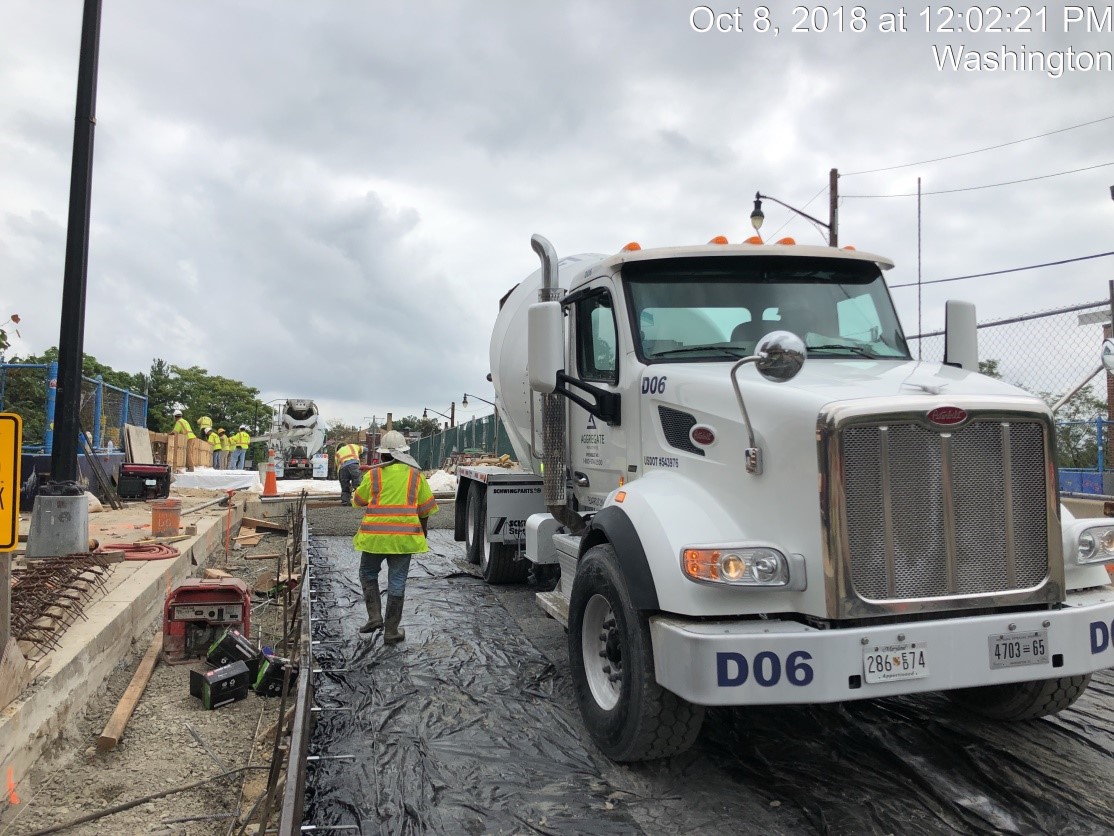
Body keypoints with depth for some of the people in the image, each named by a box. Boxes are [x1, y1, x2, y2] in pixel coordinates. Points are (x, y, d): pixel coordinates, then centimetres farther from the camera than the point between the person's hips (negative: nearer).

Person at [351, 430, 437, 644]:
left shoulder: (373, 475, -2)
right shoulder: (415, 475, 3)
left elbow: (358, 501, 12)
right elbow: (425, 510, 9)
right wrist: (423, 533, 23)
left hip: (375, 536, -1)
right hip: (404, 536, 1)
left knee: (368, 574, 21)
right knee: (397, 582, 8)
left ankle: (374, 616, 8)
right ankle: (391, 631, 13)